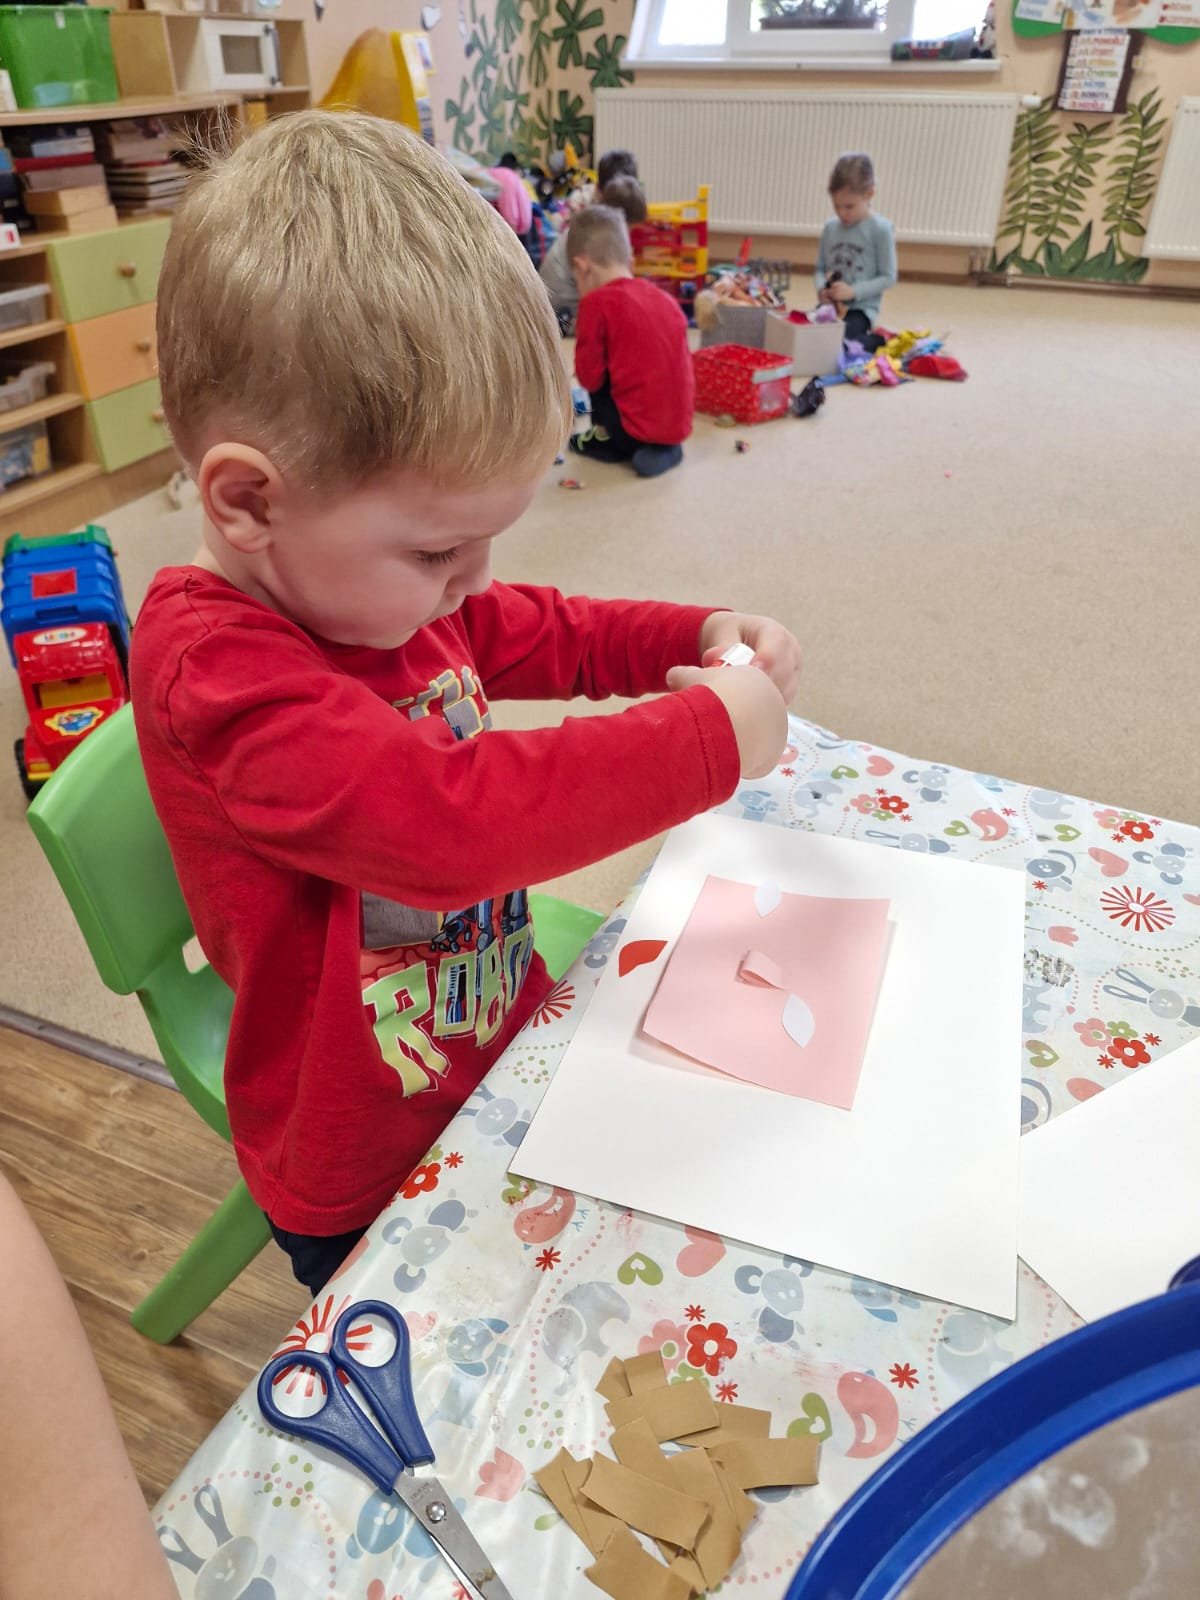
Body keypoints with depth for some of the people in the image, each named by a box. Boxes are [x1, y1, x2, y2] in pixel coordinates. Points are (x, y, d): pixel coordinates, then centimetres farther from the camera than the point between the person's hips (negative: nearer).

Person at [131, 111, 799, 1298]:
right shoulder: (214, 674, -32)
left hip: (509, 1051, 7)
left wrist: (705, 638, -5)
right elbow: (454, 818, -44)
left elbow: (546, 634, 11)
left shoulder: (375, 583, -5)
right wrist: (710, 736, -33)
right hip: (368, 1187, -6)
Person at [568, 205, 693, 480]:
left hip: (637, 428, -6)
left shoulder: (597, 302, -9)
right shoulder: (663, 298, 11)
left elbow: (590, 377, -8)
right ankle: (663, 449, 12)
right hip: (679, 425, 6)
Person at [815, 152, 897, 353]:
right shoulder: (830, 227, 8)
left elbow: (888, 277, -7)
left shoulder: (881, 229, -6)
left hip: (861, 307, -5)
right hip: (831, 306, 5)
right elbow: (820, 268, 14)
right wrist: (821, 289, -9)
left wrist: (853, 291, -19)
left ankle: (881, 341, 2)